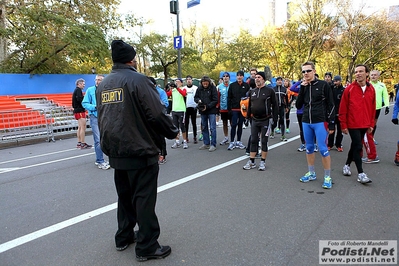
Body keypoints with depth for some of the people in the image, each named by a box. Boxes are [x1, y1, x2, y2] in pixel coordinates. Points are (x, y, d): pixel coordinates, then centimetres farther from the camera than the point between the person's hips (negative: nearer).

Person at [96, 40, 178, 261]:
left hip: (116, 153, 8)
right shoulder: (138, 80, -13)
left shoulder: (103, 85, 10)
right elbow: (156, 113, -18)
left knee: (124, 196, 20)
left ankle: (123, 237, 32)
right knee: (144, 199, 2)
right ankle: (147, 247, 11)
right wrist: (173, 132, -2)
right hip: (140, 152, -7)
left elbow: (101, 117, 15)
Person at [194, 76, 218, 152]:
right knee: (204, 128, 12)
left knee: (212, 128, -5)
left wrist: (207, 106, -19)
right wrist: (198, 100, -8)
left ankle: (213, 145, 1)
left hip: (211, 111, -5)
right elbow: (195, 97, 15)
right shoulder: (199, 88, 5)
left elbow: (215, 100, -10)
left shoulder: (213, 88, -8)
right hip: (203, 111, 5)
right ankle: (206, 143, 22)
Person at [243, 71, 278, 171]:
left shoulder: (270, 90, -4)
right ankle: (251, 162, 15)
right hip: (254, 120, 5)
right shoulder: (252, 91, 11)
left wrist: (274, 118, -8)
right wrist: (248, 117, 12)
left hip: (265, 120, -5)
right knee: (253, 141, 8)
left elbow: (274, 105, -4)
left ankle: (262, 162, 14)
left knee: (264, 141, 3)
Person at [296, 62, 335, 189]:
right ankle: (311, 173, 25)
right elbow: (298, 105, 2)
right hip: (306, 122, 5)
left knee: (323, 149, -5)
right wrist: (302, 88, -6)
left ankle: (327, 177, 7)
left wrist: (331, 123, -10)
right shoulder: (303, 86, 9)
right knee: (309, 148, 12)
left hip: (320, 122, -5)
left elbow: (331, 105, -5)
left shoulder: (323, 85, -5)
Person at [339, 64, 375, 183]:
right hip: (353, 124, -4)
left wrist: (371, 124, 10)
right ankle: (360, 173, 1)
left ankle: (347, 165, 32)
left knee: (355, 146, 15)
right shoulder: (349, 89, -7)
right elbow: (343, 109, -7)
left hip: (364, 125, 5)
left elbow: (372, 108, 11)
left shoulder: (371, 89, 5)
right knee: (358, 147, -6)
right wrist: (343, 125, -7)